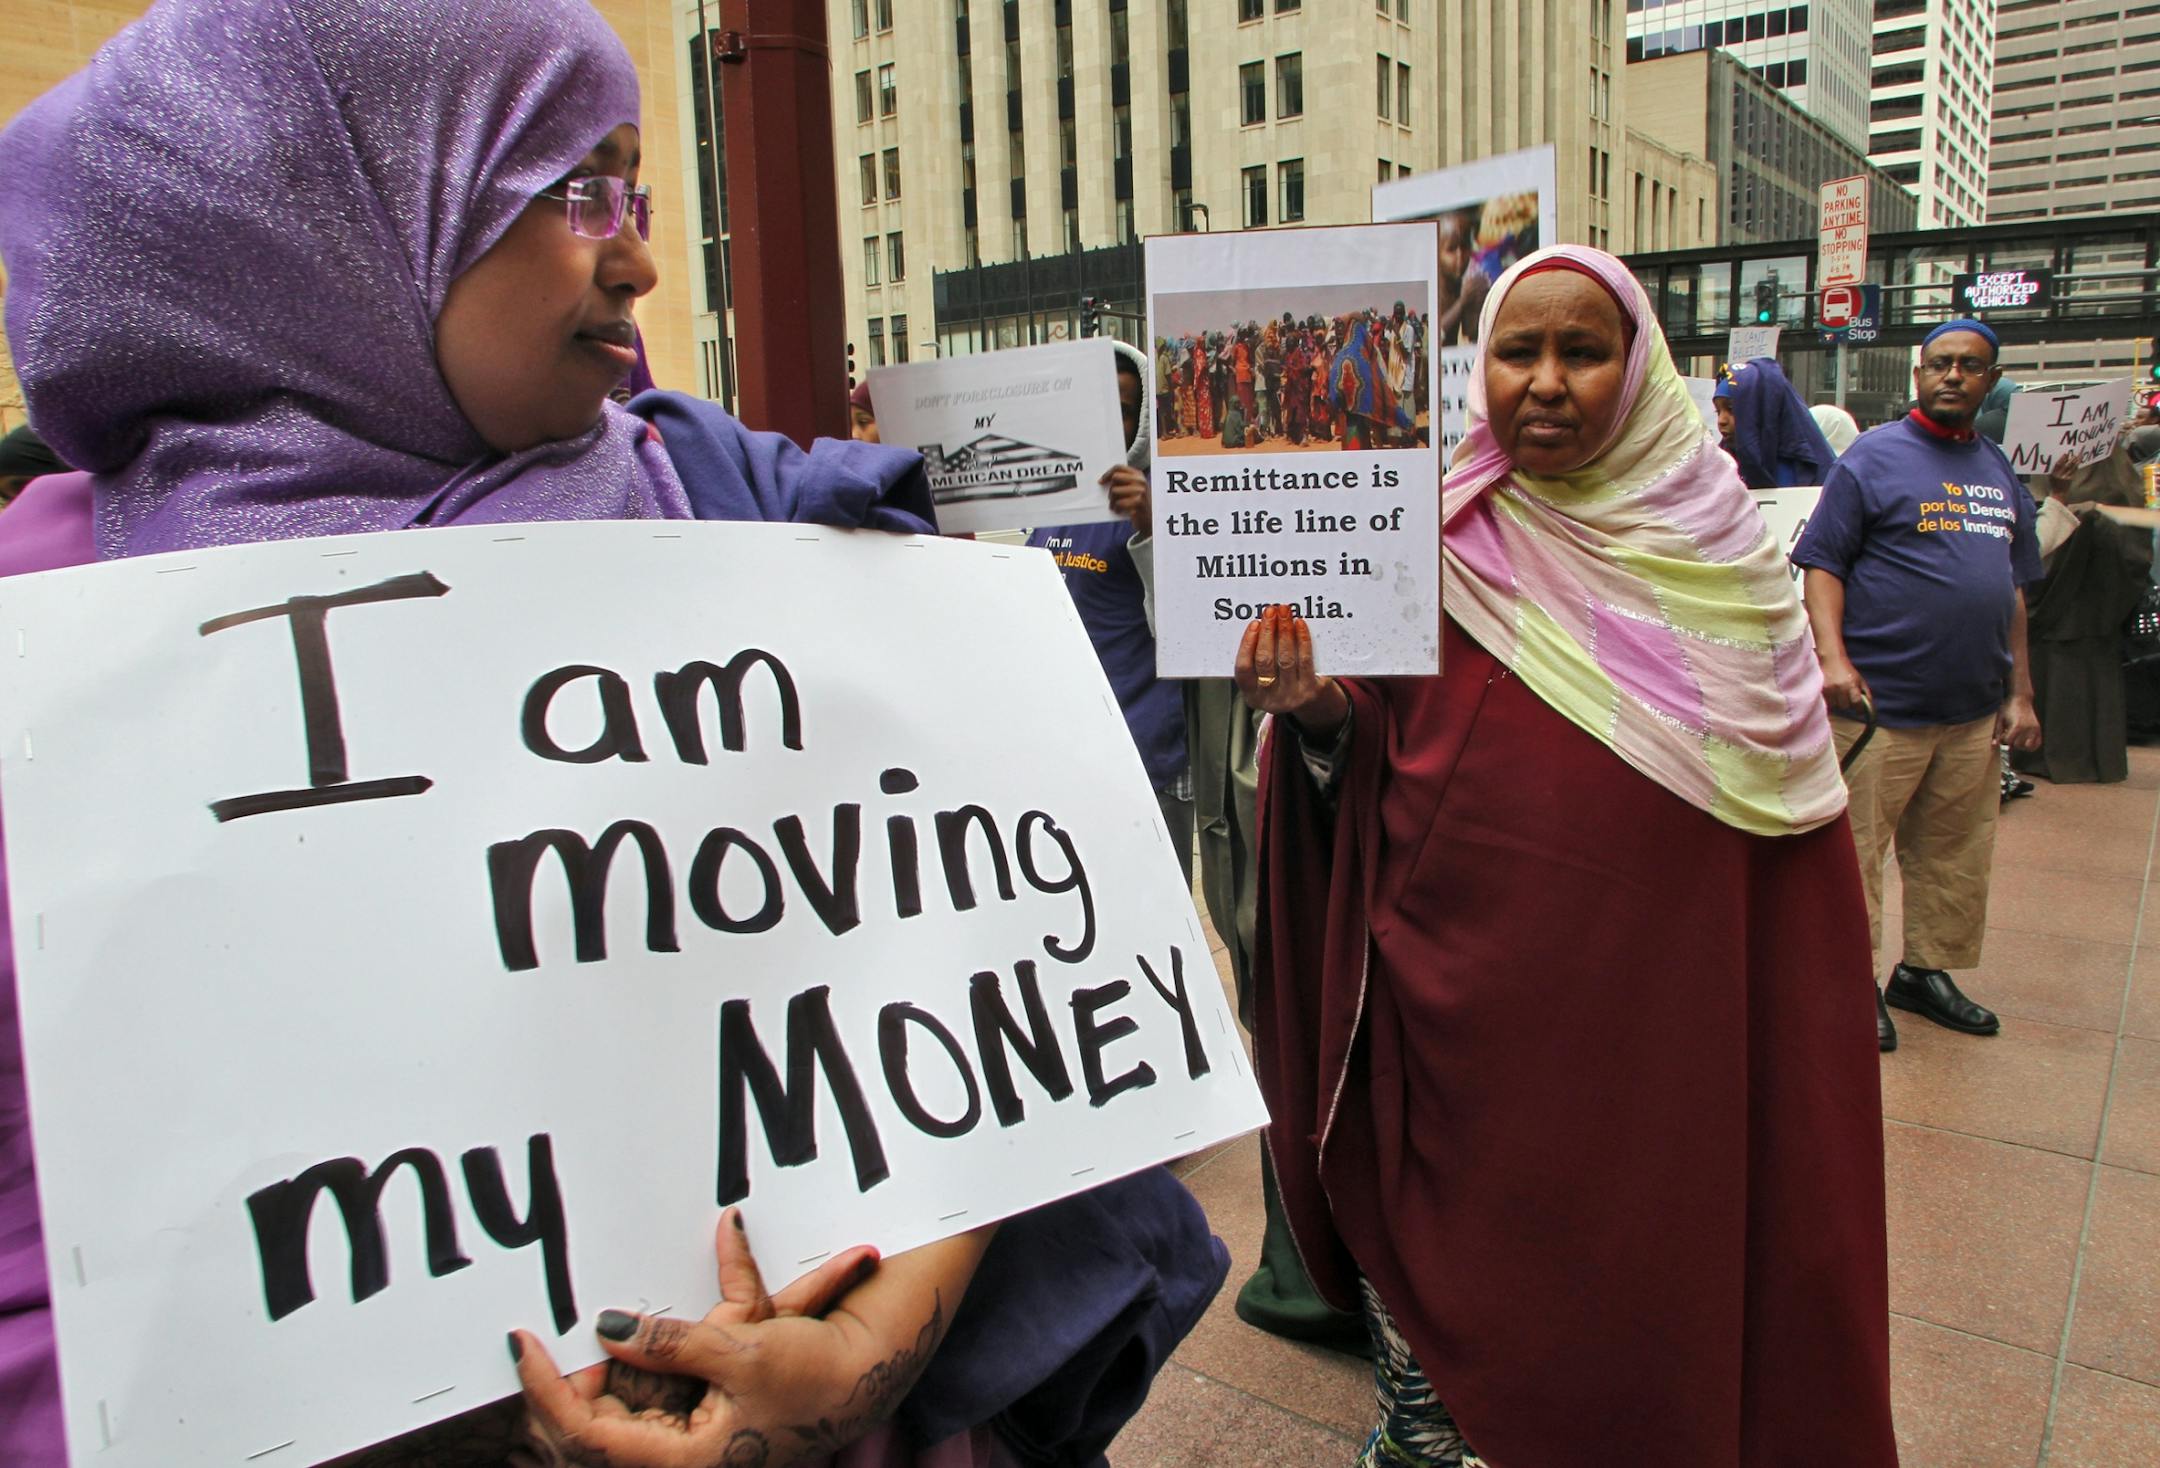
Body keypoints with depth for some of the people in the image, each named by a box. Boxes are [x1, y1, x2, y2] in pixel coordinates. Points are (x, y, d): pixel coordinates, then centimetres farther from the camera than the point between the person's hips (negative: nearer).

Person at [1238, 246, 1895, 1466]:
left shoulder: (1714, 541, -1)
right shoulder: (1433, 539, -3)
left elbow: (1789, 805, 4)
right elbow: (1371, 758, -5)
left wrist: (1806, 1011, 3)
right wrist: (1315, 705, -25)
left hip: (1662, 982, 1)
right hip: (1470, 984, 0)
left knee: (1645, 1250, 15)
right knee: (1462, 1248, 14)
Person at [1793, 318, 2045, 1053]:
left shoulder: (2000, 471, 15)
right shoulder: (1873, 458, -3)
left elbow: (2014, 590, 19)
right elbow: (1821, 563, -8)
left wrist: (2020, 692, 14)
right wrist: (1833, 656, -22)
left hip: (1975, 710, 6)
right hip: (1881, 701, -6)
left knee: (1956, 855, 13)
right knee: (1855, 850, 0)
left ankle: (1924, 971, 28)